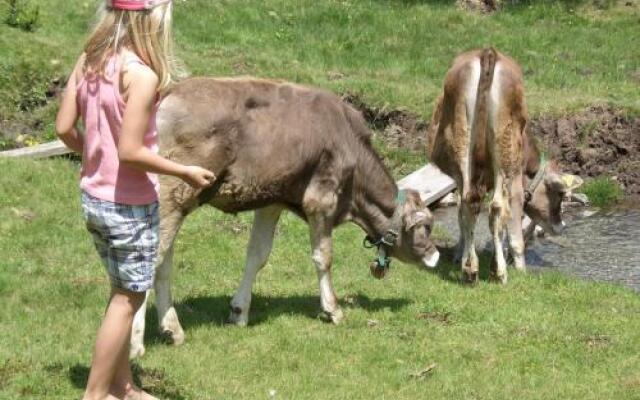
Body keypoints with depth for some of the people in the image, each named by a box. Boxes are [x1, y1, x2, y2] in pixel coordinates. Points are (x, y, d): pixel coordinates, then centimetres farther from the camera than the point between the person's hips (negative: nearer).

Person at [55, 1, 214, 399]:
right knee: (128, 299, 8)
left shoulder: (89, 61, -1)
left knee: (123, 292, 20)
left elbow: (65, 128, 1)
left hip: (94, 198, 8)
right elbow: (130, 151, -24)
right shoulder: (142, 74, -23)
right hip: (130, 206, -8)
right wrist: (186, 172, -13)